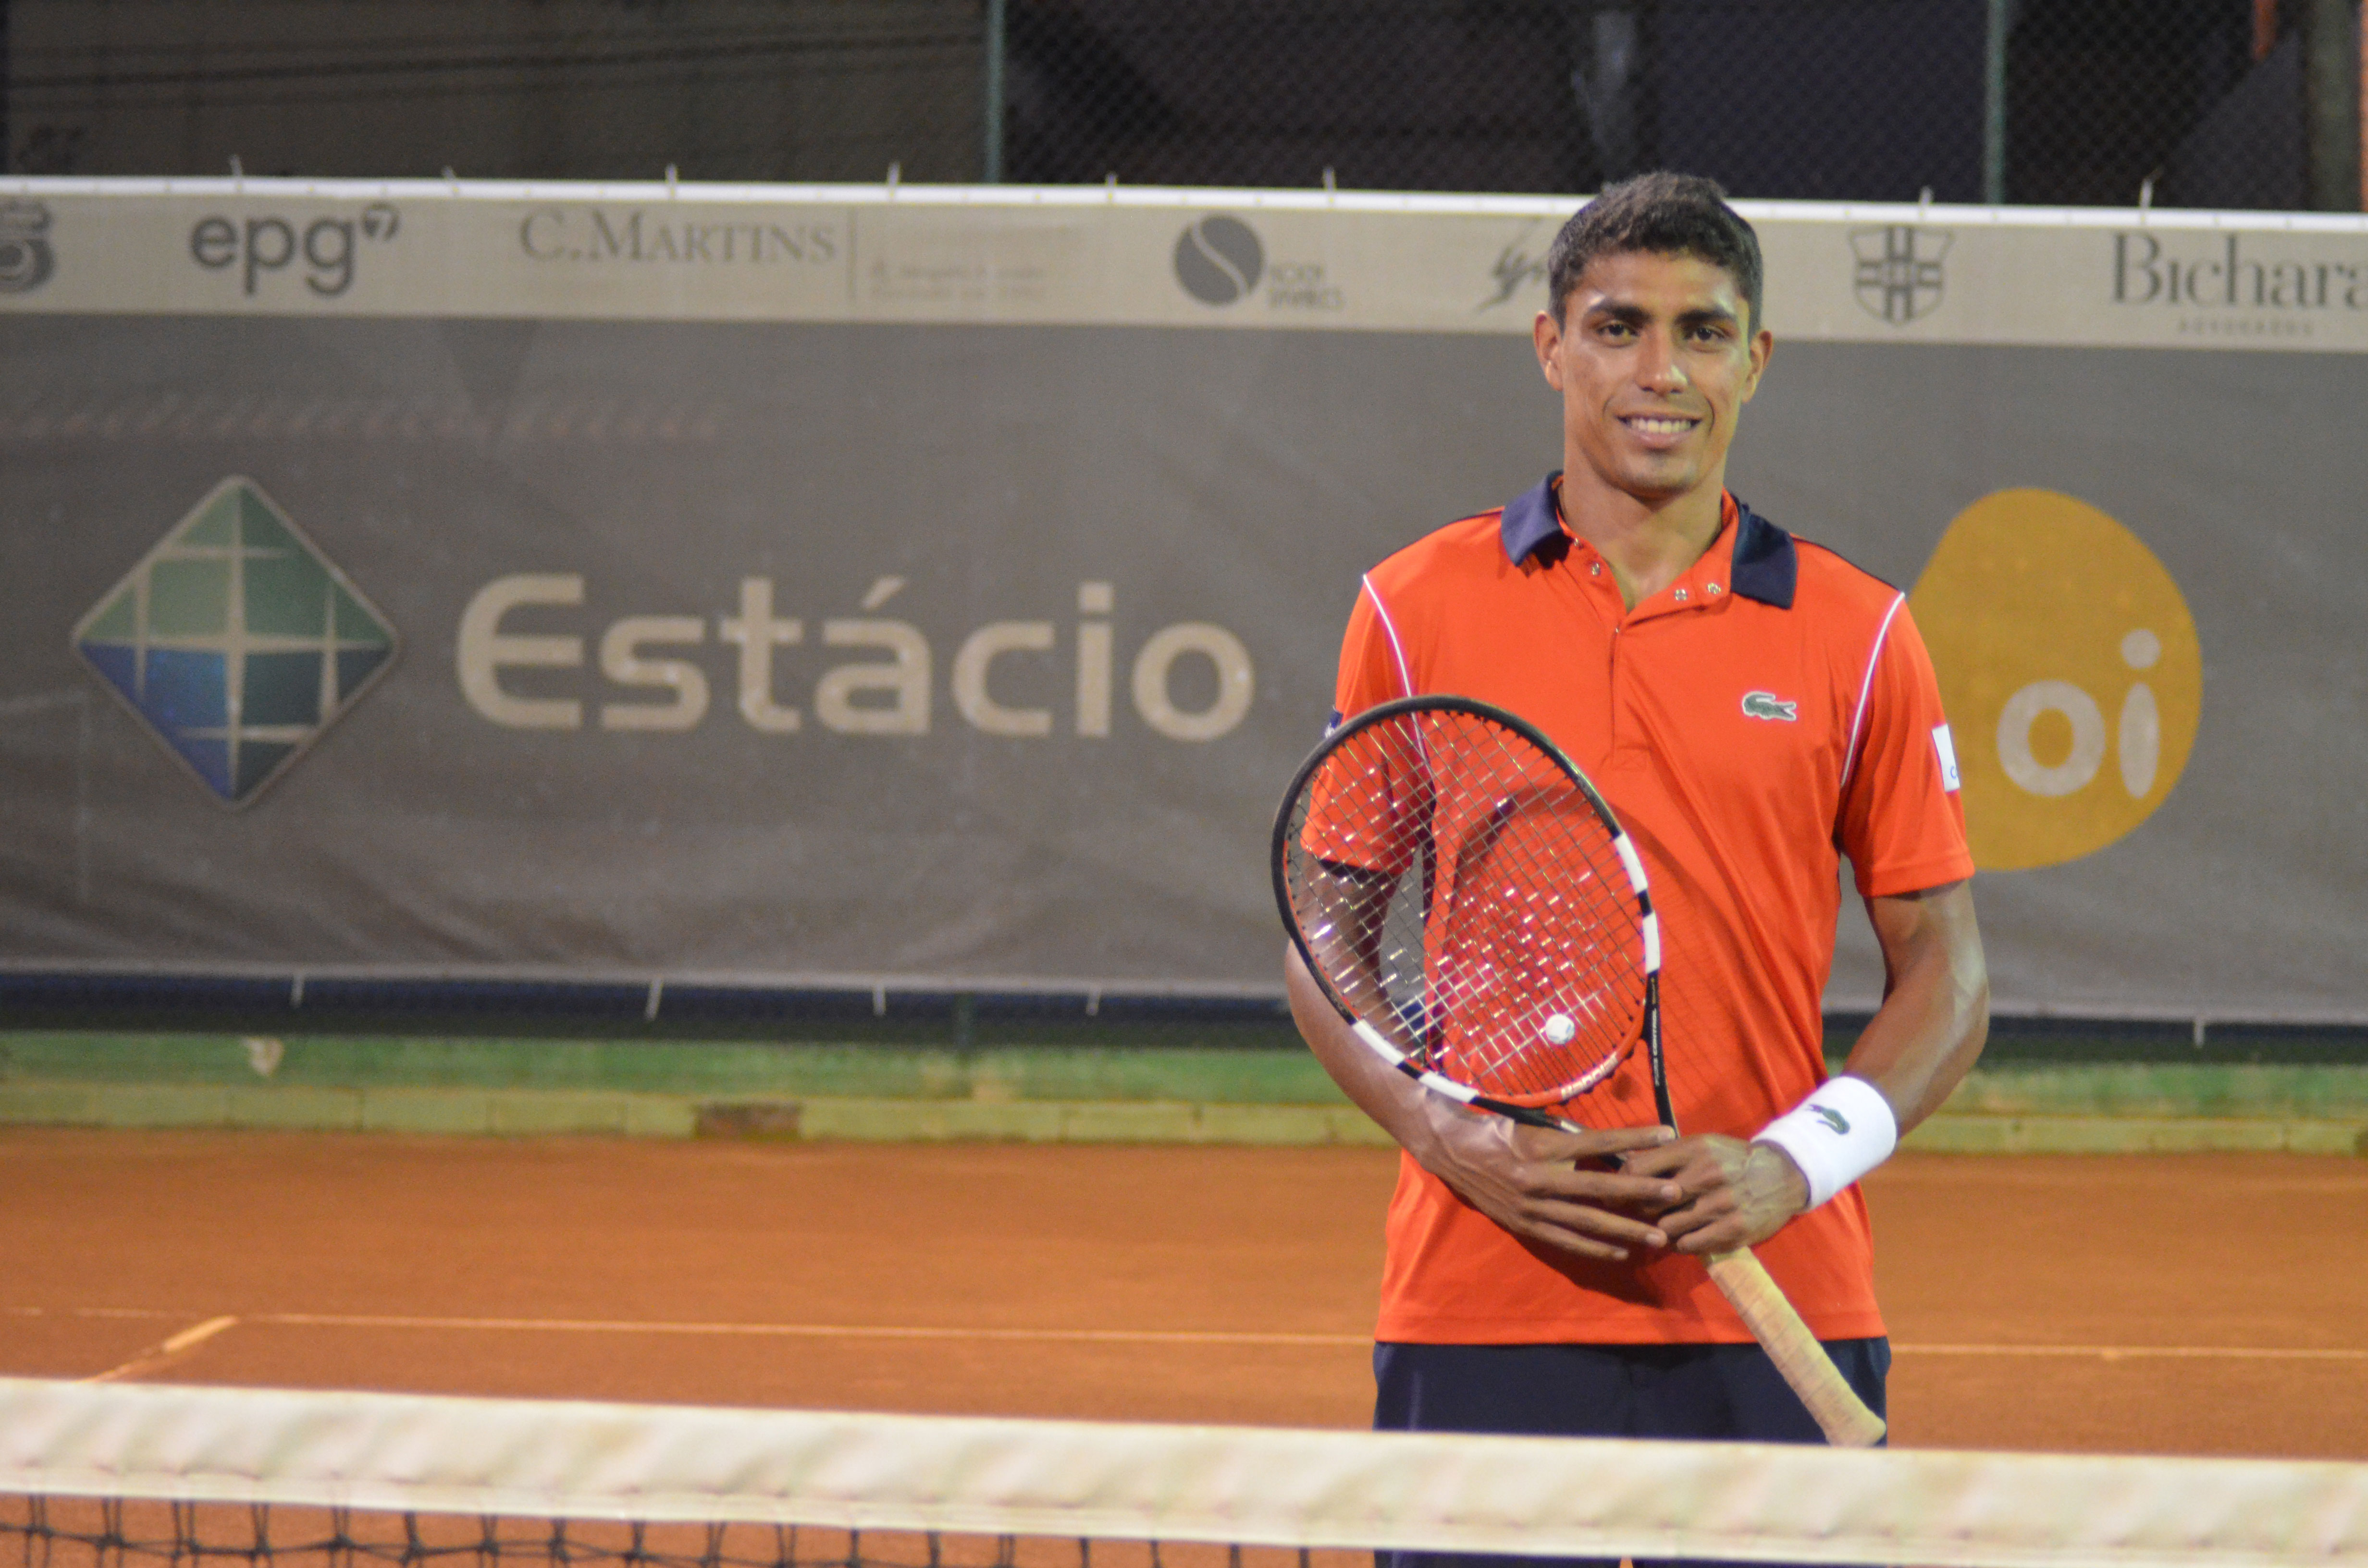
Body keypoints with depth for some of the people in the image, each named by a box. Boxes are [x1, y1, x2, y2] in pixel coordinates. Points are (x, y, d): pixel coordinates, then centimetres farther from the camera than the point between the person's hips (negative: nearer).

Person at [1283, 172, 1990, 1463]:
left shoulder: (1857, 635, 5)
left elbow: (1944, 971, 7)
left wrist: (1792, 1165, -9)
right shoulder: (1414, 609, 5)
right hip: (1482, 1305, 0)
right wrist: (1452, 1139, -8)